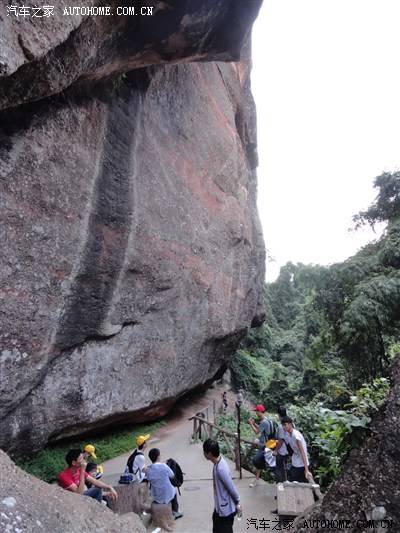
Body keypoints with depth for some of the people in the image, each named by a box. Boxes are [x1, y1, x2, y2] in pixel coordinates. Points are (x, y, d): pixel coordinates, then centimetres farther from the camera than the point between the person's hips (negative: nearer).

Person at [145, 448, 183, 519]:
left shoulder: (147, 470, -13)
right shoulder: (164, 466, -22)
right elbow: (172, 476, -6)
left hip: (156, 498, 3)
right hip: (167, 496, -3)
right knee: (174, 490, 30)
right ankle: (175, 512, 43)